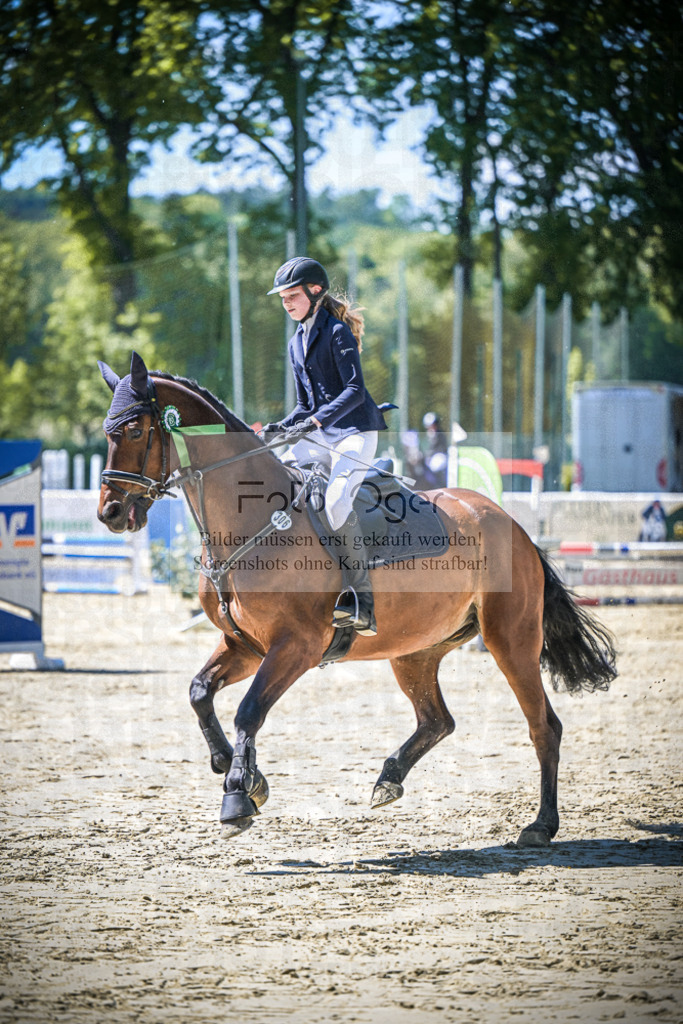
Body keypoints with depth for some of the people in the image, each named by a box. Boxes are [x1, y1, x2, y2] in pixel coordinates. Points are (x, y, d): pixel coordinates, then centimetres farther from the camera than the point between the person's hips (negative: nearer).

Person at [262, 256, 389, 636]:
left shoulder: (337, 331, -7)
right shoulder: (296, 343, 18)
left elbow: (355, 390, -17)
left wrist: (317, 421, -27)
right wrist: (281, 427, 2)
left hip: (355, 432, -9)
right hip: (318, 436, 9)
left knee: (336, 500, -29)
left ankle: (362, 602, -27)